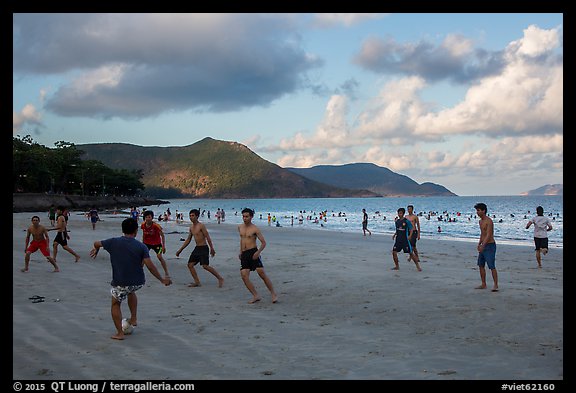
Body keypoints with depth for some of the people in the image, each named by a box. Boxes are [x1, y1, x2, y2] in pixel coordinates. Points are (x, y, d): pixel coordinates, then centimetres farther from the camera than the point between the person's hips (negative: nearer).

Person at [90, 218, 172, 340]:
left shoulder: (113, 242, -4)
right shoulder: (141, 246, -6)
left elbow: (97, 243, 14)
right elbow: (150, 266, -10)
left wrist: (96, 250, 38)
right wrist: (162, 280, 1)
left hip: (120, 283, -2)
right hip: (138, 282, 2)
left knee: (115, 304, 21)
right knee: (131, 291, 35)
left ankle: (120, 333, 17)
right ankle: (134, 319, 34)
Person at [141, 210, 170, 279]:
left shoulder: (156, 225, -25)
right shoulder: (143, 225, -10)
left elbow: (162, 235, -17)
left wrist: (163, 246, -21)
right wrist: (143, 243, 13)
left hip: (156, 243, -5)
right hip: (147, 243, 5)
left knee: (159, 256, -14)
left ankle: (166, 273, -4)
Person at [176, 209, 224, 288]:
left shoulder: (201, 226, -12)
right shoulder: (191, 227, 12)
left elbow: (208, 237, -16)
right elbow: (188, 240, 20)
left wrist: (212, 248, -23)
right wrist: (180, 250, 20)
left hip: (203, 248, -9)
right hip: (197, 248, 9)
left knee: (205, 266, -17)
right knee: (190, 264, 4)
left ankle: (220, 279, -8)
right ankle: (197, 282, 13)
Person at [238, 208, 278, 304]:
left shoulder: (255, 229, -5)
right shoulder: (240, 227, 13)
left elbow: (263, 243, -5)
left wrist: (258, 252, -21)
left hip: (253, 252, -6)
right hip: (244, 255, 6)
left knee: (261, 273, -13)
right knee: (244, 276, -8)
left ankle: (274, 294, -3)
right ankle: (256, 296, -1)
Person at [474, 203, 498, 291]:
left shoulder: (489, 221, -16)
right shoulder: (480, 221, 12)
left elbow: (488, 235, -23)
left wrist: (483, 246, -28)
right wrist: (479, 244, 16)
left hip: (490, 245, -10)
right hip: (483, 246, 10)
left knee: (492, 266, -10)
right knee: (481, 265, 11)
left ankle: (495, 285, -5)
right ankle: (483, 284, 19)